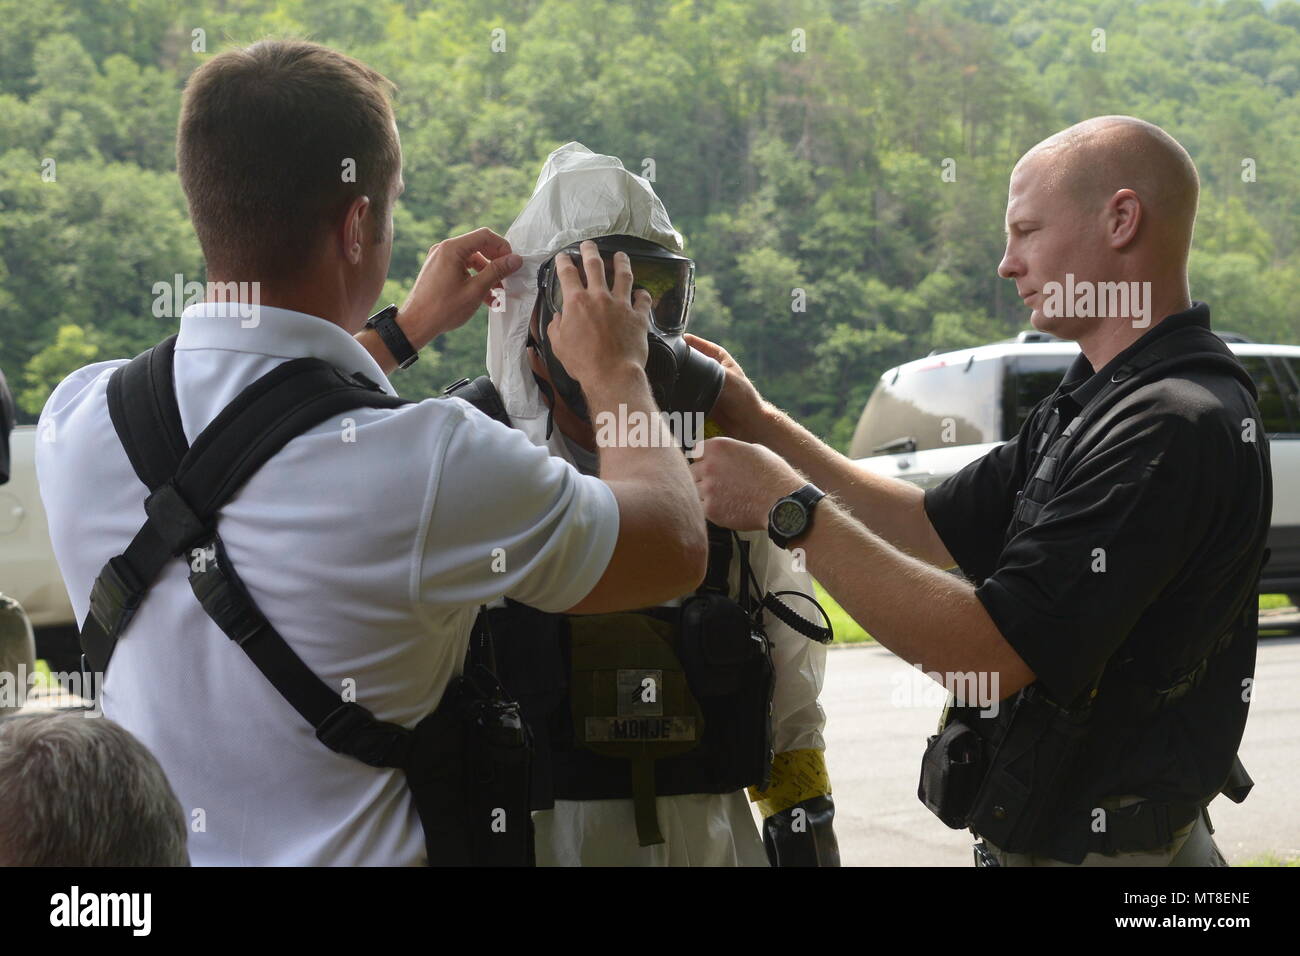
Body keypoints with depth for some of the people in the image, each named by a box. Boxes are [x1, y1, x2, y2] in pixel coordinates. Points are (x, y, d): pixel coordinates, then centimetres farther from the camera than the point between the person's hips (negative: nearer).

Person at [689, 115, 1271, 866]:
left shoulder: (1176, 426, -24)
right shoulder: (1090, 409, 9)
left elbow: (994, 654, -28)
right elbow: (932, 528, 15)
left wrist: (791, 509, -22)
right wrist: (761, 425, 8)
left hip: (1108, 847, -9)